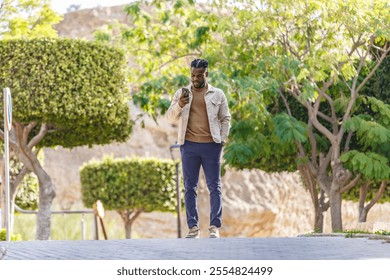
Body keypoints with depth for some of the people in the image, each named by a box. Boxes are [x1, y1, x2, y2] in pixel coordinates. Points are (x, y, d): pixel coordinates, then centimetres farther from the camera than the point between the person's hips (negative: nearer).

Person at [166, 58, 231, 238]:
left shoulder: (217, 95, 6)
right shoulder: (181, 93, 8)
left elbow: (225, 119, 10)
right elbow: (171, 117, 3)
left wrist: (223, 139, -3)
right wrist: (179, 105, -16)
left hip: (211, 145, -1)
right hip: (189, 145, 1)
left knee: (214, 186, -2)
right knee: (190, 187, 1)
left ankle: (215, 227, 0)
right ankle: (193, 227, 4)